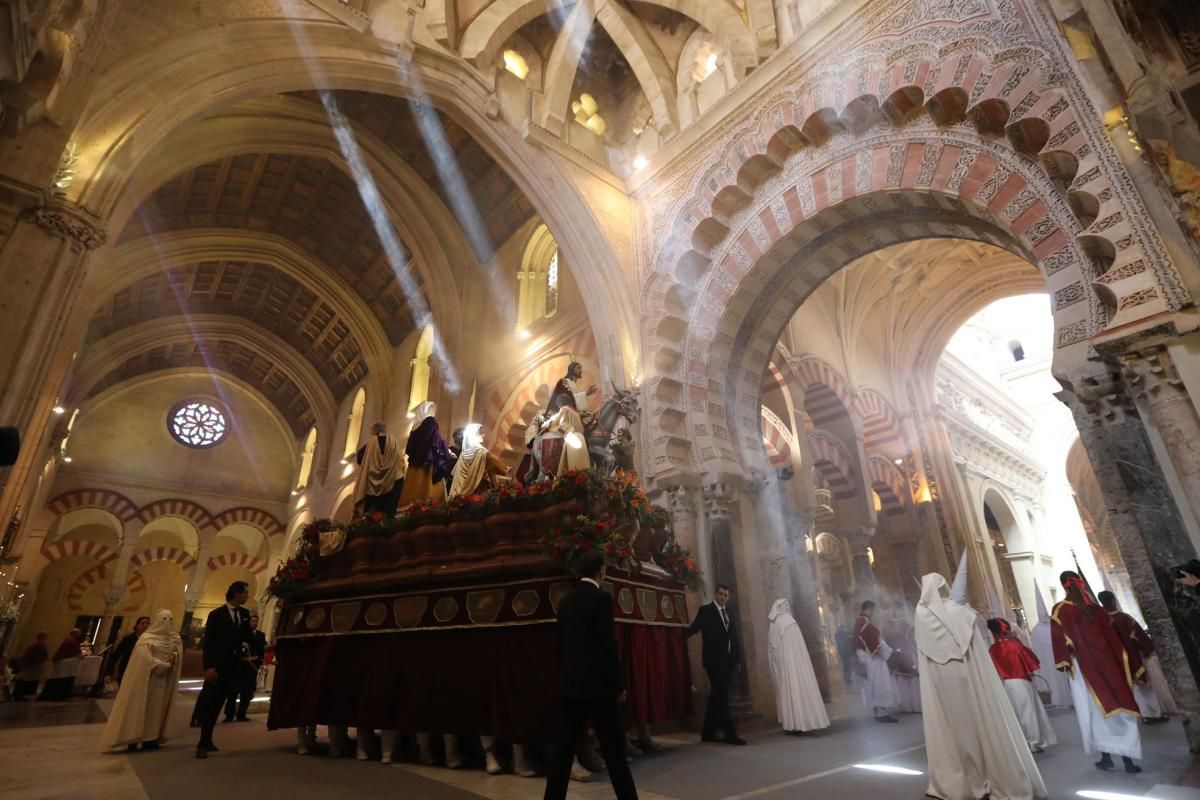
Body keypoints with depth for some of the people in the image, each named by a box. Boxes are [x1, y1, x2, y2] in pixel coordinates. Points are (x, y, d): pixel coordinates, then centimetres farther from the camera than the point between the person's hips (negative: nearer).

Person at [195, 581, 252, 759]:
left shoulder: (244, 614, 8)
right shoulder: (216, 614, -6)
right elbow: (208, 642, -10)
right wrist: (209, 666, -17)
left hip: (234, 665, 5)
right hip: (217, 665, -5)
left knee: (217, 704, 11)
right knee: (209, 702, -3)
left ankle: (206, 741, 19)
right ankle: (204, 743, 3)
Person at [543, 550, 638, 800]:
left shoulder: (566, 600, 9)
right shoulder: (601, 597, -13)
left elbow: (562, 643, 13)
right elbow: (608, 646, -16)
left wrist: (565, 677, 19)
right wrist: (619, 685, -7)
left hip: (569, 684, 7)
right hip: (597, 685, -7)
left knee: (564, 747, 11)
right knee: (613, 748, 4)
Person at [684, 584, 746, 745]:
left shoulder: (729, 614, 16)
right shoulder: (706, 610, -3)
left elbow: (735, 637, 14)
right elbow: (694, 628, -13)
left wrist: (738, 659, 8)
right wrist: (680, 636, -29)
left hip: (727, 661, 7)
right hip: (714, 660, -7)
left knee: (717, 697, 11)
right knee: (721, 697, -8)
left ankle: (708, 732, 19)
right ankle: (730, 734, -3)